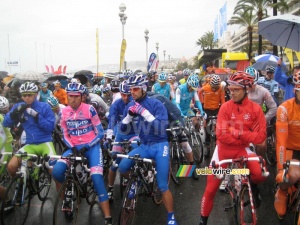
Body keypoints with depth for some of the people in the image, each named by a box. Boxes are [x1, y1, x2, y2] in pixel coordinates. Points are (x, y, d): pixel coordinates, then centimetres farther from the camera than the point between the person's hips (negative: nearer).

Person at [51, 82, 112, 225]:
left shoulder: (89, 109, -8)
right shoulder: (64, 112, 2)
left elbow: (100, 133, -4)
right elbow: (65, 136, 9)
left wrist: (87, 147, -15)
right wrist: (73, 148, -9)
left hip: (91, 146, -3)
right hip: (74, 147, 3)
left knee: (97, 177, -22)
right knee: (57, 171, -22)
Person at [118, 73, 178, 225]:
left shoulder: (156, 104, -14)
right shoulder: (130, 106, 0)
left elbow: (161, 129, -25)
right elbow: (123, 129, 1)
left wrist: (145, 112, -32)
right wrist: (129, 115, -17)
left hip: (159, 146, -4)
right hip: (144, 146, 4)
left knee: (162, 186, -5)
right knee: (122, 167, -17)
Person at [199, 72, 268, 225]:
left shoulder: (255, 108, -9)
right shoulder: (225, 107, -11)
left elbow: (260, 136, -13)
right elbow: (222, 135, -18)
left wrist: (236, 132, -20)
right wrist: (245, 137, -17)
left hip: (242, 149, 0)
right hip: (224, 149, 0)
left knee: (260, 174, -28)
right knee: (211, 189, 3)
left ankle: (252, 184, 10)